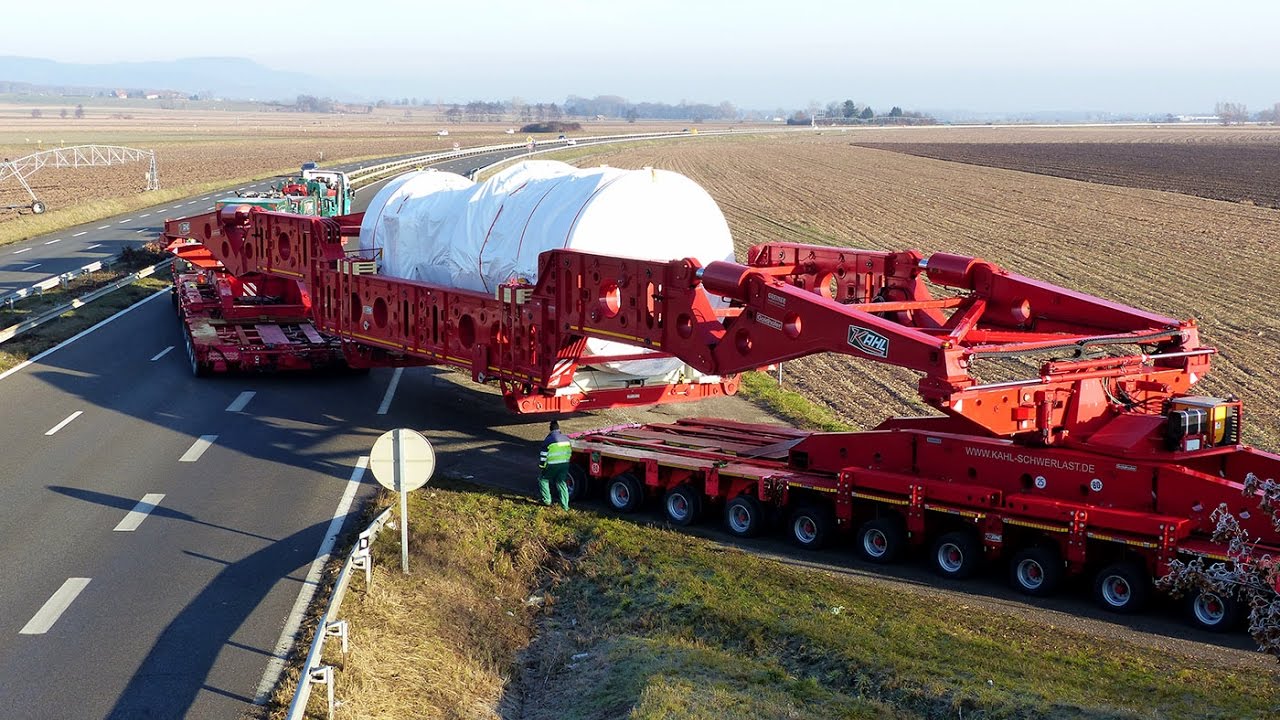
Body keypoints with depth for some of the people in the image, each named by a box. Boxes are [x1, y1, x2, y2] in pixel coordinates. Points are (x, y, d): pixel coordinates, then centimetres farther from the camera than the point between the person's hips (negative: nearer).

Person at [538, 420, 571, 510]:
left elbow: (543, 456, -8)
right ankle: (565, 506, 10)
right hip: (565, 464, 5)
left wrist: (541, 466, 4)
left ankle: (547, 501, 12)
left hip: (552, 465, -5)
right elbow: (570, 452, 16)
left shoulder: (548, 440, -9)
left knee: (543, 479, 16)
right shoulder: (566, 438, 8)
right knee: (562, 483, 14)